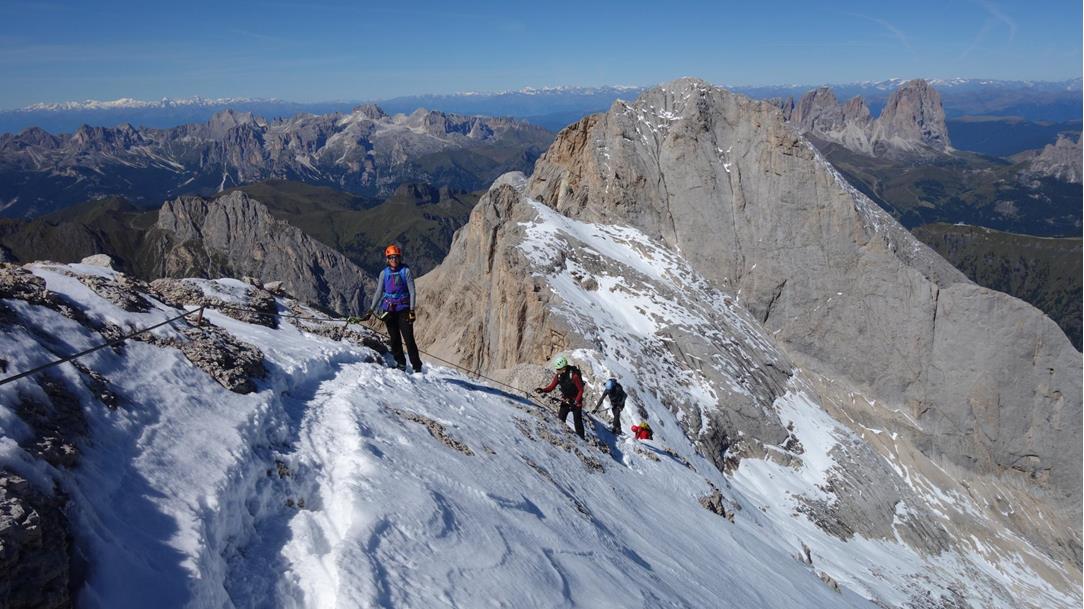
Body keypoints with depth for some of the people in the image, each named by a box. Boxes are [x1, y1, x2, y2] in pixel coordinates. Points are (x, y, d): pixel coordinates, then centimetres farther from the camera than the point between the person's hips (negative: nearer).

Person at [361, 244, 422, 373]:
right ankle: (400, 364, 18)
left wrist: (412, 310, -11)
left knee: (408, 338, -8)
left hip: (403, 309, -3)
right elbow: (378, 292, 10)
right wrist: (371, 310, 7)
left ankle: (417, 366, -4)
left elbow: (412, 291, -4)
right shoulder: (384, 273, 6)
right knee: (394, 338, 6)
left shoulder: (406, 271, -3)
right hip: (388, 309, 3)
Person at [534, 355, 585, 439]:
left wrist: (576, 402, -22)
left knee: (577, 421, -4)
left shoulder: (574, 375, -26)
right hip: (565, 400, 6)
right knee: (560, 419, 1)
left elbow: (581, 390, -17)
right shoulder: (558, 375, -8)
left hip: (575, 401, -6)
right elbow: (551, 386, -4)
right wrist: (542, 390, -22)